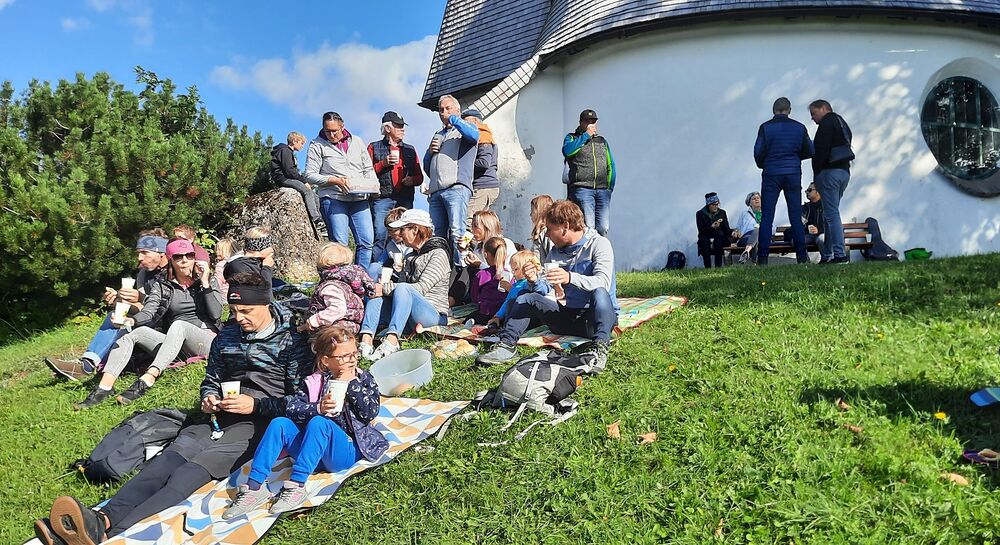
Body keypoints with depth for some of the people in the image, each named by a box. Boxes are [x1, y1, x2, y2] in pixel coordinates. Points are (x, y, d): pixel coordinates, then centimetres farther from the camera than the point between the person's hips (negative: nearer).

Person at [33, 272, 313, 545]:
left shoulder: (292, 341, 0)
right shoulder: (227, 335, 17)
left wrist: (255, 405, -14)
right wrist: (209, 398, 5)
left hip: (259, 422, -6)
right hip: (220, 417, 6)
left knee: (193, 470, -29)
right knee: (171, 456, -24)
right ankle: (101, 519, -46)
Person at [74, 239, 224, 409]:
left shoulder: (208, 280, 6)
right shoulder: (162, 284, 11)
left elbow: (216, 314, -5)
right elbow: (149, 311, -4)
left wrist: (205, 284, -9)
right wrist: (132, 320, -25)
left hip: (206, 339, -4)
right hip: (175, 345, 4)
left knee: (179, 325, -33)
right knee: (131, 332, -14)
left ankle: (147, 380, -47)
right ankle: (104, 387, -28)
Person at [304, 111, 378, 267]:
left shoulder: (357, 142, 16)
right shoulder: (317, 145, 4)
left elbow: (368, 169, 21)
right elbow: (310, 175, -1)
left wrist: (373, 185, 0)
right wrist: (335, 180, -13)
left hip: (359, 199, 4)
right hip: (333, 199, -4)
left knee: (367, 241, -2)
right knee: (340, 243, -9)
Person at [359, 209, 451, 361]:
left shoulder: (438, 254, -5)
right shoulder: (410, 257, 21)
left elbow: (421, 288, -17)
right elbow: (399, 284, 11)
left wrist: (384, 288, -20)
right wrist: (380, 288, -10)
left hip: (434, 315, -7)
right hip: (409, 318, 7)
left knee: (403, 289, -31)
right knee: (375, 296, -12)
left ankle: (392, 340, -45)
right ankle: (366, 339, -33)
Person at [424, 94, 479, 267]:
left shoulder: (466, 128, 15)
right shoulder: (438, 135, 33)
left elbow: (474, 135, -13)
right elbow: (427, 166, 35)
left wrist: (453, 119, -3)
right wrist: (430, 152, 13)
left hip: (457, 188, -6)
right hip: (435, 191, 6)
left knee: (456, 232, -19)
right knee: (437, 235, 0)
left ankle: (460, 268, -22)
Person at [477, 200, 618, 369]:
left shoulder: (599, 244, -9)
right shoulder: (555, 253, 10)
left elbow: (603, 283, -25)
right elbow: (545, 290, 7)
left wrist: (570, 278, -40)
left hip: (595, 317, -5)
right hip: (567, 316, 5)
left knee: (599, 293, -36)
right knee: (525, 299, -8)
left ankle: (599, 347, -44)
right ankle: (507, 344, -17)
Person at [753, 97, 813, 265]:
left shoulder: (765, 127, -3)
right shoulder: (799, 127, 4)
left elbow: (758, 152, -6)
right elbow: (810, 151, 6)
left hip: (771, 175, -2)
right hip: (793, 175, 2)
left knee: (767, 217, 0)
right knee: (796, 216, 7)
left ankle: (762, 257, -6)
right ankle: (801, 255, 4)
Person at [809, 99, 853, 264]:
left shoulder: (827, 122, -4)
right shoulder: (842, 123, 25)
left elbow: (822, 149, -16)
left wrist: (816, 173, -12)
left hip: (829, 171, -10)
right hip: (844, 171, 10)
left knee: (831, 214, -11)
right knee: (830, 214, 12)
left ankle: (840, 254, -16)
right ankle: (827, 255, 13)